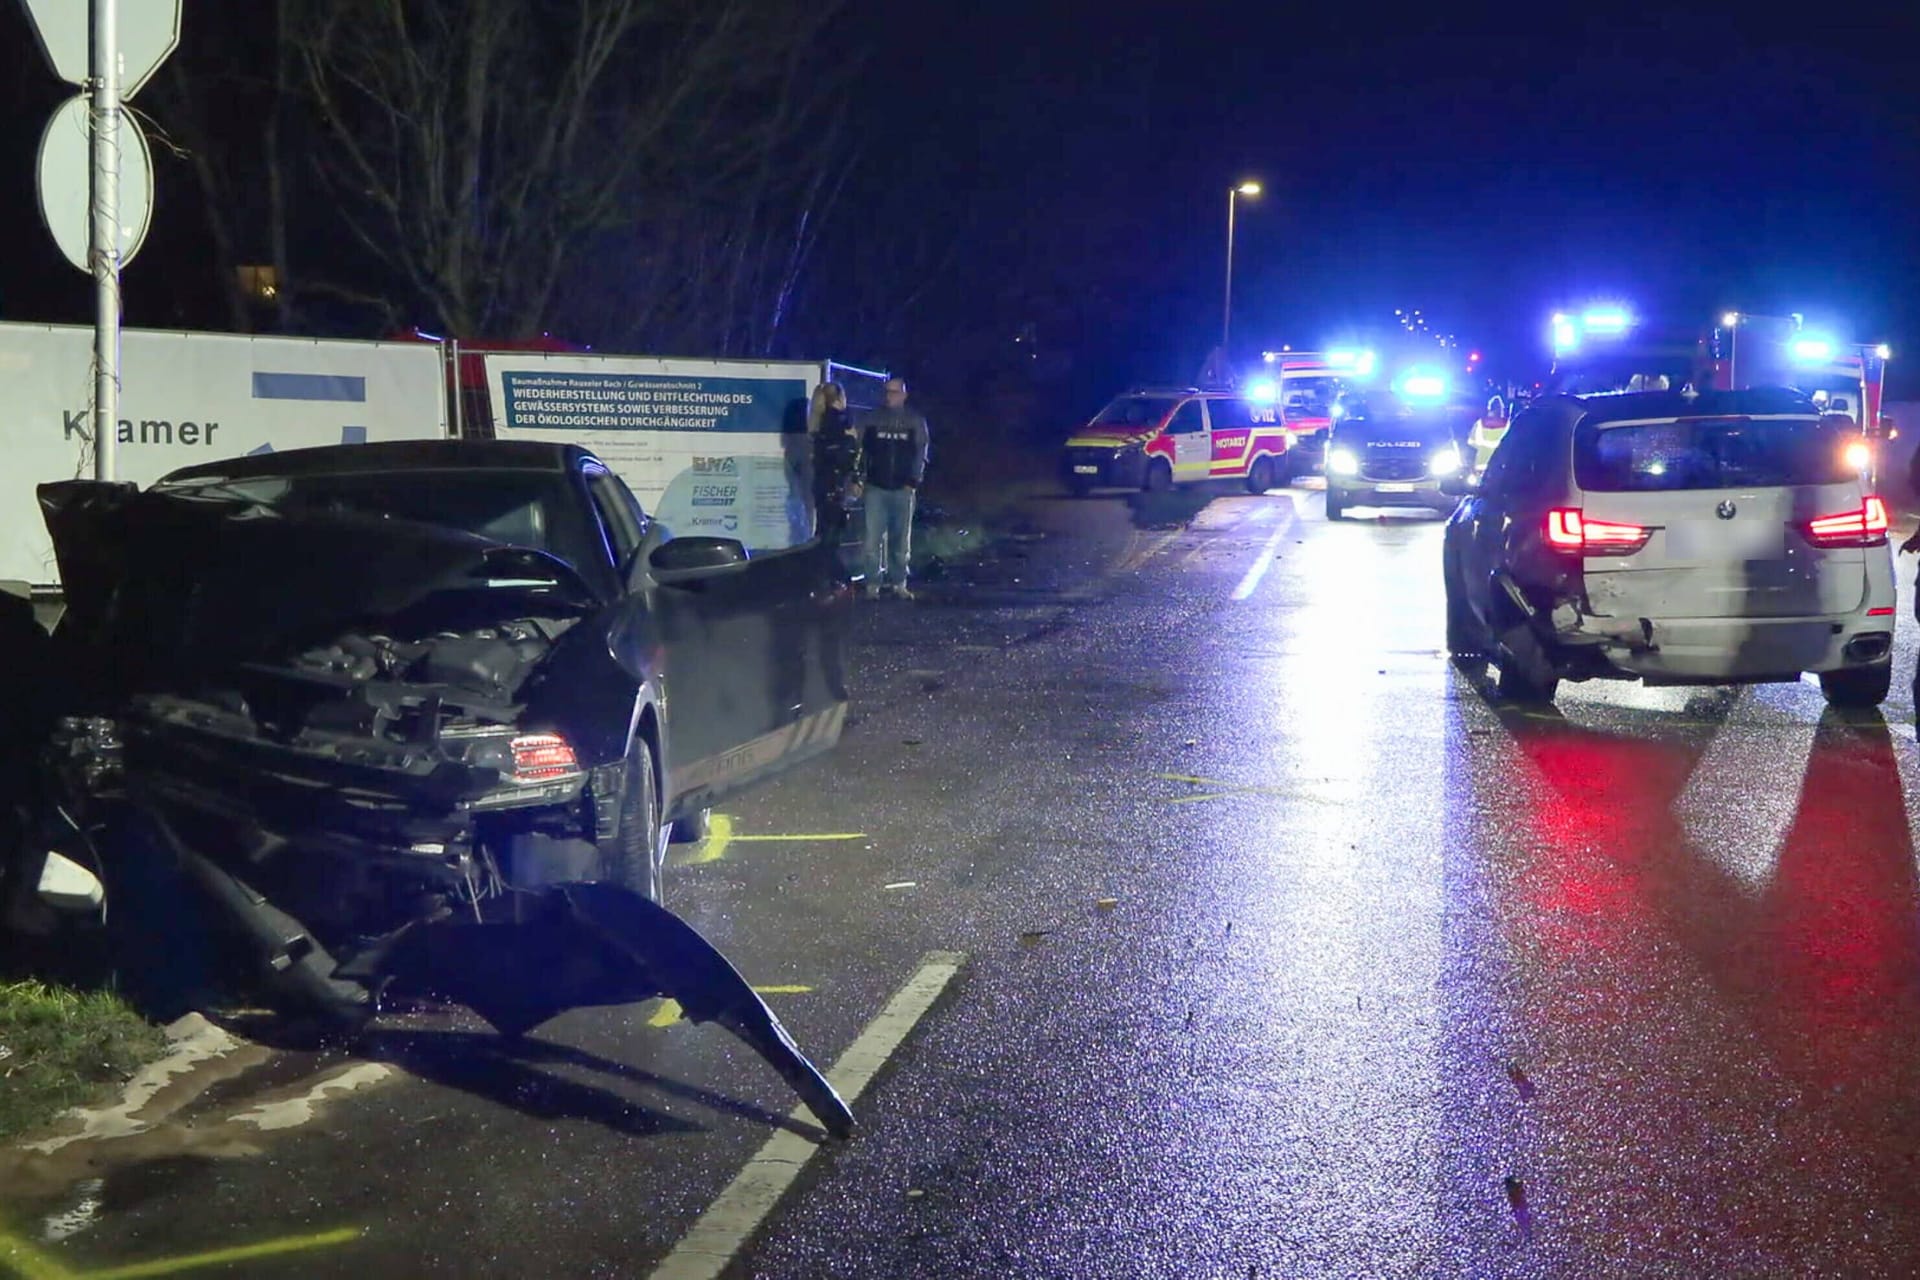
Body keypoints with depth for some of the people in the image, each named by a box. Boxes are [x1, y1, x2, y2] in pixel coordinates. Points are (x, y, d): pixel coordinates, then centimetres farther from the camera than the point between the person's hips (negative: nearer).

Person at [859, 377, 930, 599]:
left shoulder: (916, 421, 4)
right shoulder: (874, 418, 4)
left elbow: (920, 454, 4)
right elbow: (862, 449, 3)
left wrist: (914, 481, -4)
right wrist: (861, 477, -5)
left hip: (903, 489, 1)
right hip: (876, 487, 0)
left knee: (901, 540, 7)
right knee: (873, 539, -5)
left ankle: (899, 583, 15)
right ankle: (872, 584, 0)